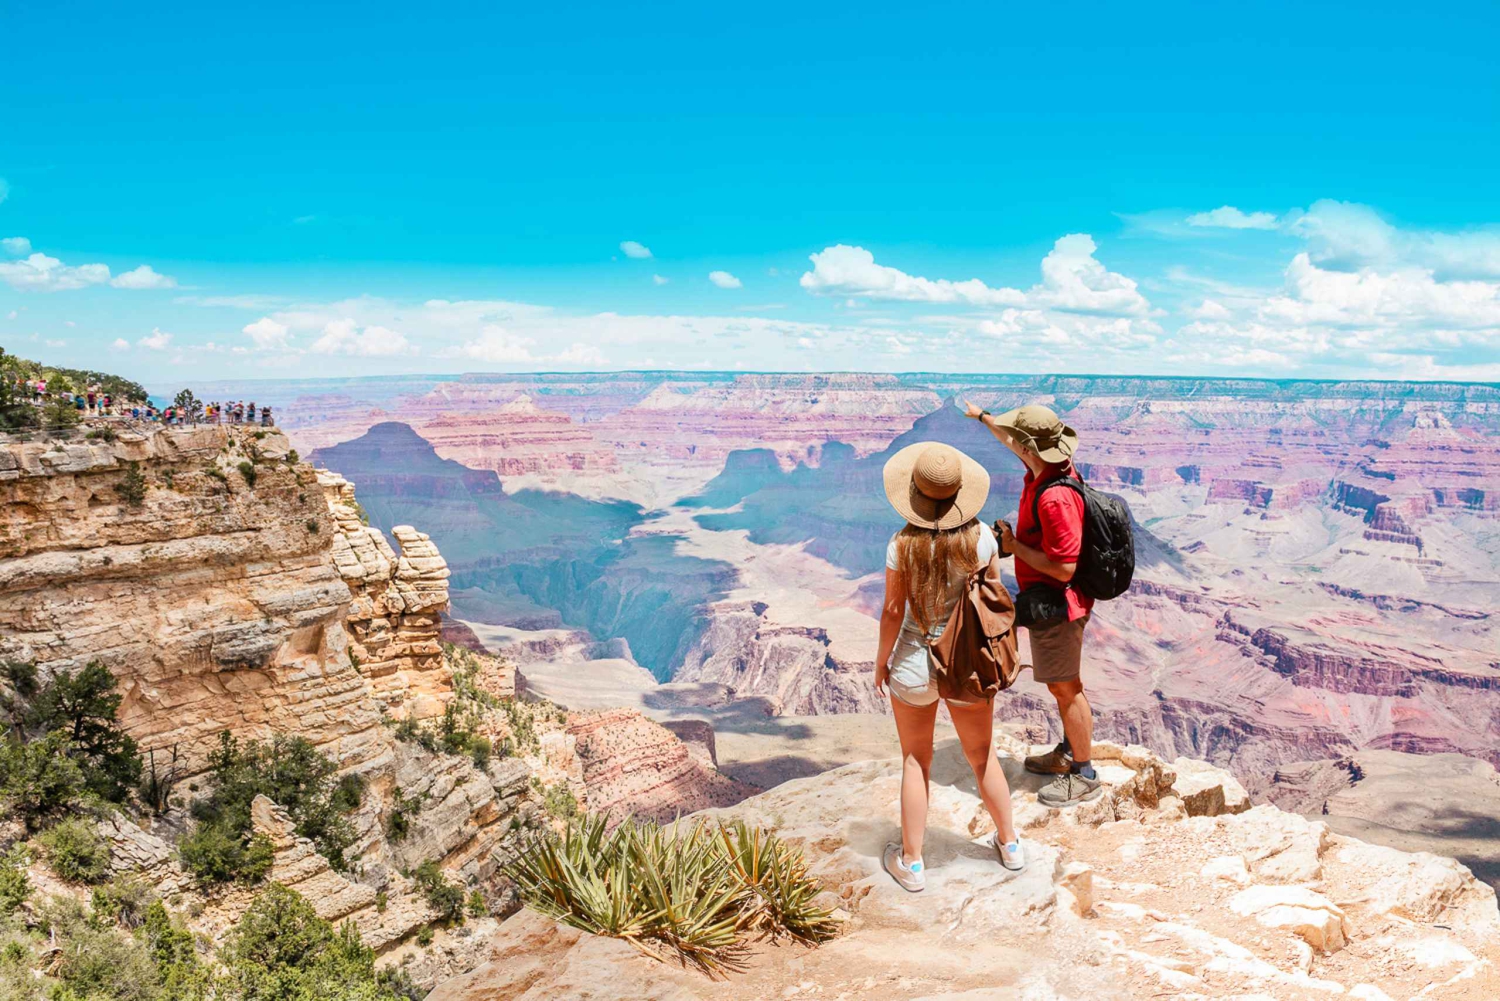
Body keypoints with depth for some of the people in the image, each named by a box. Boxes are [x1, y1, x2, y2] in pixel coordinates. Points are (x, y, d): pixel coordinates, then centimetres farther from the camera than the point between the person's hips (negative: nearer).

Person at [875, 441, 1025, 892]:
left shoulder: (902, 543, -19)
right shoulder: (980, 537, -13)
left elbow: (893, 611, -13)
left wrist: (881, 662, 2)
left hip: (915, 664, -2)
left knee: (915, 762, 16)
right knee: (983, 757, 23)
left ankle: (911, 863, 25)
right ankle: (1009, 844, 40)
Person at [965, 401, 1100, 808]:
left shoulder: (1054, 498, -32)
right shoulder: (1048, 465, -2)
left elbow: (1063, 568, -31)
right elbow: (1011, 437, 21)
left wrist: (1014, 545, -20)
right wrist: (981, 416, 35)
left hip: (1055, 603, -10)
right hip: (1050, 599, 10)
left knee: (1065, 687, 3)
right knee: (1062, 683, 23)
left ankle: (1084, 775, 17)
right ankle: (1070, 752, 39)